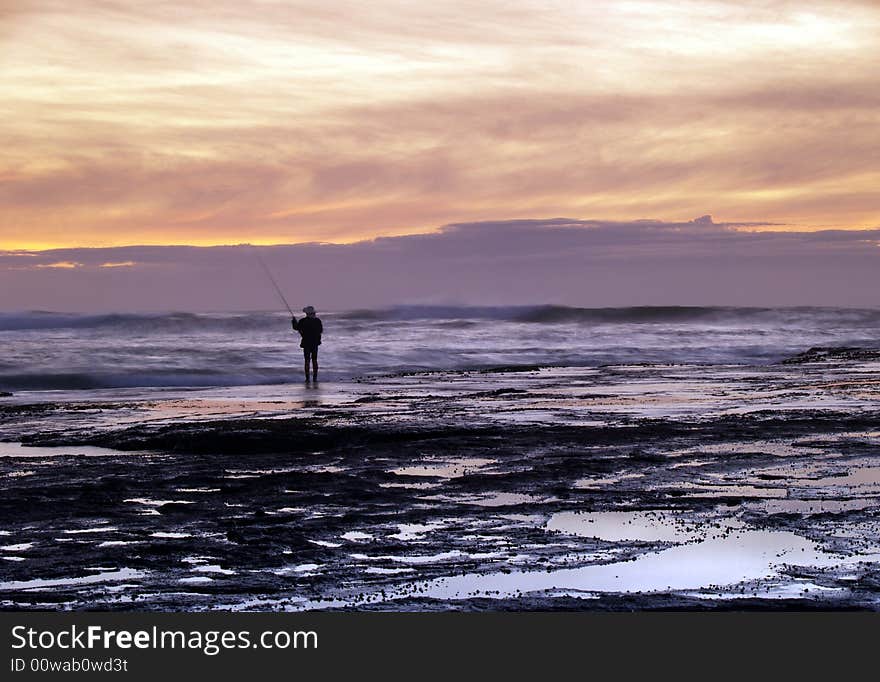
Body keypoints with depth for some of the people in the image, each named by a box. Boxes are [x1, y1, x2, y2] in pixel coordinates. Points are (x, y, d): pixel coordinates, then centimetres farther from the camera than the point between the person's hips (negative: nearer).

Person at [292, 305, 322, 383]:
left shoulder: (303, 321, -13)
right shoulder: (317, 320, -4)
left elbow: (296, 327, 3)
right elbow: (321, 331, 7)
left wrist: (294, 321, 21)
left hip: (306, 343, -3)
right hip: (315, 343, 3)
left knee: (307, 361, 3)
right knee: (314, 360, 12)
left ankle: (307, 378, 1)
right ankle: (315, 378, 10)